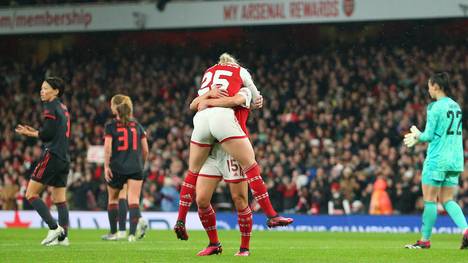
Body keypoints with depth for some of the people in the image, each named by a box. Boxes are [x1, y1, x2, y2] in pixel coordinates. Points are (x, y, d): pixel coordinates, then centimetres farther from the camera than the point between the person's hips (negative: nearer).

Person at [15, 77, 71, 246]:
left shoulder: (50, 107, -9)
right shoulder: (63, 108, 18)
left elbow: (47, 134, -15)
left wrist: (30, 133, 0)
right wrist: (35, 132, 16)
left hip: (52, 156, -9)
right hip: (64, 158, 9)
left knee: (31, 193, -5)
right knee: (60, 199, 8)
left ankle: (54, 228, -14)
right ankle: (63, 236, 2)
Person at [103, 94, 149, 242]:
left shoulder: (111, 126, 0)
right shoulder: (137, 126, 10)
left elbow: (107, 148, -11)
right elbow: (145, 150, 10)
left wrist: (106, 166, -9)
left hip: (117, 167, -2)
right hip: (135, 168, 2)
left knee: (113, 199, 17)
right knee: (133, 200, -8)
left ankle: (113, 232, 22)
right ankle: (133, 232, -31)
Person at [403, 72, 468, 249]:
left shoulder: (435, 107, -11)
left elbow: (429, 136, -12)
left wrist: (417, 135, 10)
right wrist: (419, 137, 22)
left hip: (437, 160, -7)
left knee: (429, 199, 2)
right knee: (447, 200, 11)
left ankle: (425, 240, 7)